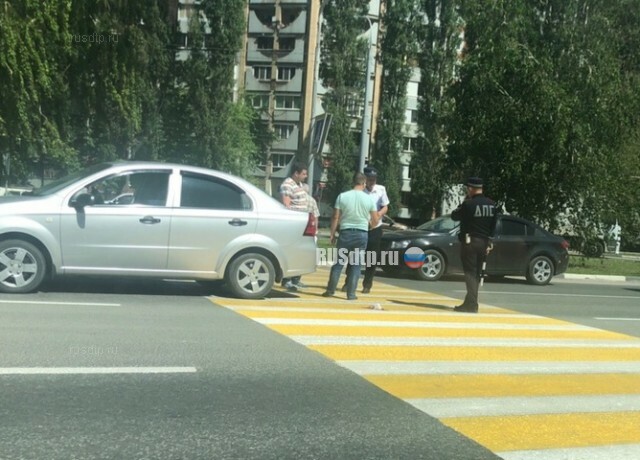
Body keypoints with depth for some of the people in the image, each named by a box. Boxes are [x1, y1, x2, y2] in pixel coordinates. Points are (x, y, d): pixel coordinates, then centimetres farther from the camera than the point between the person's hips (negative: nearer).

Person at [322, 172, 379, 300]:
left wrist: (332, 233, 4)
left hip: (345, 232, 0)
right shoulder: (369, 199, -2)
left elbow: (335, 217, -4)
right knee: (356, 264, 7)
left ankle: (330, 290, 12)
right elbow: (375, 221, 3)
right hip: (362, 233, 0)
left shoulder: (342, 196, -4)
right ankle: (351, 293, 7)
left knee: (339, 262, 9)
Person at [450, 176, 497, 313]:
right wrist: (488, 242, 16)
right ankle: (470, 303, 21)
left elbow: (454, 216, -2)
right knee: (476, 273, 14)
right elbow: (493, 226, 11)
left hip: (469, 242, -7)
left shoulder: (469, 204, -15)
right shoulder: (491, 204, 6)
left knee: (470, 273, -4)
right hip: (484, 242, 7)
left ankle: (472, 304, -11)